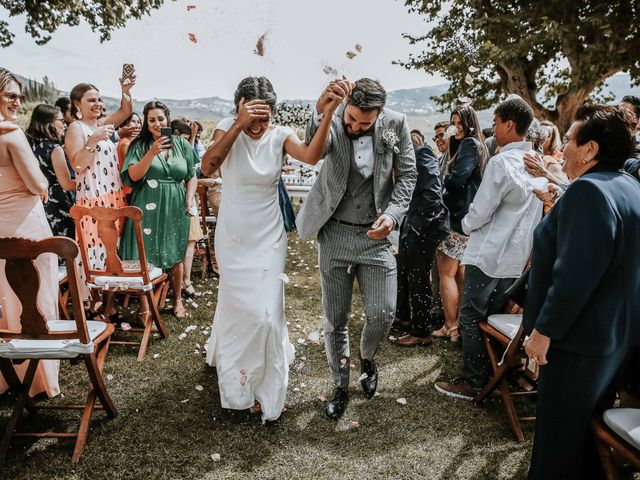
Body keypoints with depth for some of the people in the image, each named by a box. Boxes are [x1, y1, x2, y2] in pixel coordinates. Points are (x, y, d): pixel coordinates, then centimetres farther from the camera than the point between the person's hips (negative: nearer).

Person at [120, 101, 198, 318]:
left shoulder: (181, 144, 7)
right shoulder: (139, 145, 2)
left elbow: (192, 177, 12)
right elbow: (133, 175, -10)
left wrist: (189, 199, -1)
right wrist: (152, 152, -19)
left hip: (175, 208, 2)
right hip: (148, 208, -2)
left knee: (175, 256, 10)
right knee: (146, 255, 0)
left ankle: (178, 299, 23)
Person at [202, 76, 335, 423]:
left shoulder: (279, 135, -6)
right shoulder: (228, 129, -8)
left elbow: (312, 156, -26)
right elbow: (208, 166, -27)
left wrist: (328, 114, -38)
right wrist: (239, 126, -35)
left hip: (269, 237, 1)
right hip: (234, 237, -1)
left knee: (266, 313, 2)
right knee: (240, 309, 8)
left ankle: (264, 388, 27)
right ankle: (240, 385, 34)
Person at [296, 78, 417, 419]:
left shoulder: (395, 124, -5)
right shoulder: (331, 122, -9)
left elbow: (407, 174, 0)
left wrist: (393, 213, -16)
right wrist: (320, 109, -48)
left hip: (376, 235, 1)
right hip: (335, 234, 0)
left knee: (383, 313, -5)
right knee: (335, 319, 8)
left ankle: (367, 357, 31)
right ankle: (340, 386, 28)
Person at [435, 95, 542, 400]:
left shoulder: (501, 163, -17)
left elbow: (479, 212, -15)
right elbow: (532, 211, 15)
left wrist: (466, 225, 5)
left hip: (488, 255, -8)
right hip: (518, 257, 8)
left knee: (472, 318, 3)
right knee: (495, 316, 18)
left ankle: (472, 382, 11)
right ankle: (493, 373, 28)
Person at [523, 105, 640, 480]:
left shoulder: (589, 190, -22)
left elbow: (574, 275, -28)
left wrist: (544, 329, -20)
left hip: (579, 337, -10)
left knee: (559, 435, 5)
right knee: (590, 426, 24)